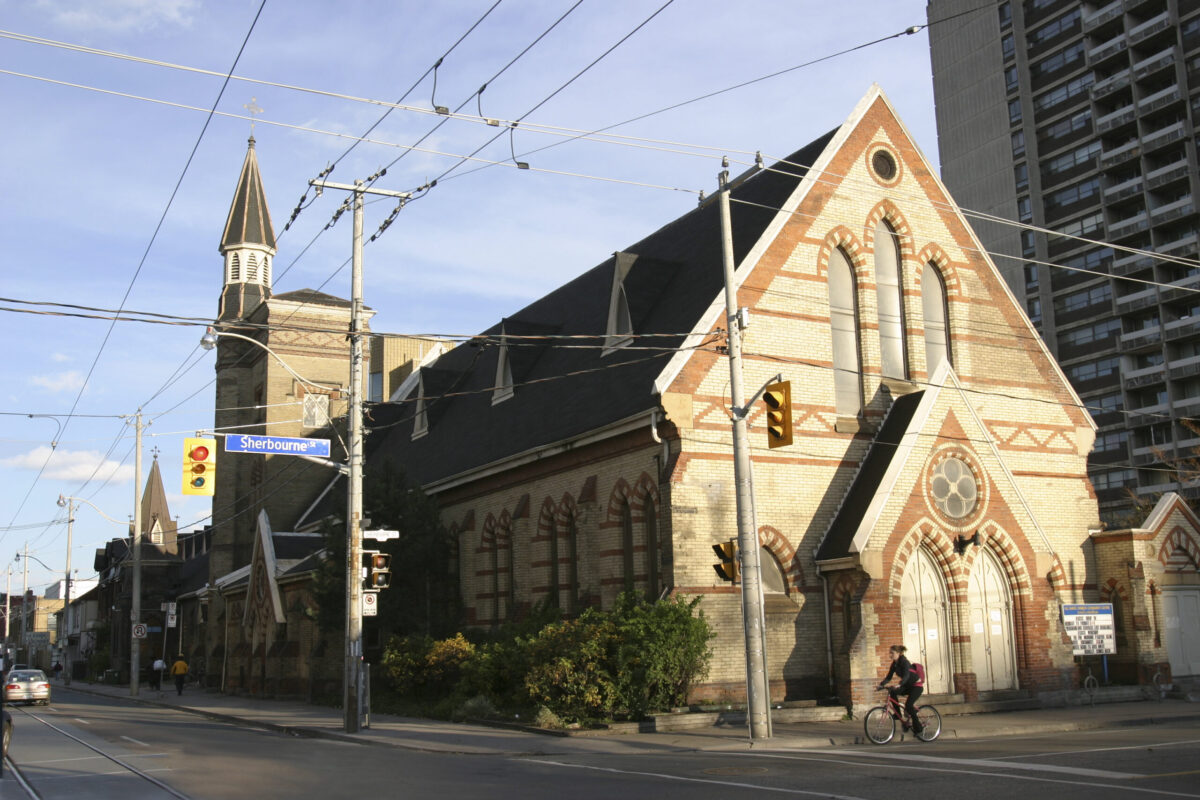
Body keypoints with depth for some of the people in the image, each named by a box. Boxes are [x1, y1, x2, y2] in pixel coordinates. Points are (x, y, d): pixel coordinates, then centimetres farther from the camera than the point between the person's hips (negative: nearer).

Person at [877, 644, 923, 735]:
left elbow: (906, 676, -35)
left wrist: (899, 685, -51)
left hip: (916, 686, -8)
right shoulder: (894, 664, 3)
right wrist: (882, 684, -16)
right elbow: (889, 677, 2)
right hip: (907, 686, 8)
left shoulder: (904, 662, -20)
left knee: (908, 705, -22)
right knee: (892, 691, -15)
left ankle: (917, 727, -8)